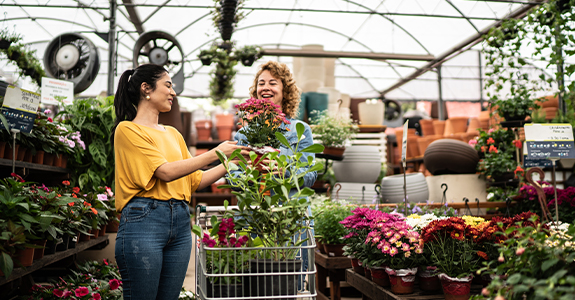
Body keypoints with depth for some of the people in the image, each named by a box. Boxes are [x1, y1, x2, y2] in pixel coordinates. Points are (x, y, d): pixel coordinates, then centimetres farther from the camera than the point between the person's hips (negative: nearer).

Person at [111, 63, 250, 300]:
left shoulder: (173, 134, 18)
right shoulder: (127, 129, -2)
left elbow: (195, 181, 15)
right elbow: (166, 172, -12)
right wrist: (214, 154, -10)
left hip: (180, 223, 6)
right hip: (144, 221, -6)